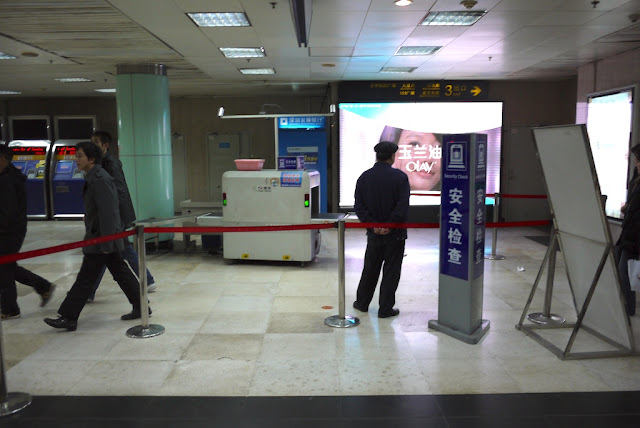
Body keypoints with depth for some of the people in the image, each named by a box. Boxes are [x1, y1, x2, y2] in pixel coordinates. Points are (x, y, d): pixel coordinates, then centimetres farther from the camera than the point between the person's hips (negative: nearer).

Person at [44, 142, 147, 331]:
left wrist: (105, 242, -22)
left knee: (85, 278, -1)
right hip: (101, 237, 10)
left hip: (101, 238, -10)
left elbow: (107, 212, -22)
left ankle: (68, 318, 8)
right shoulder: (94, 177, 14)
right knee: (120, 272, 13)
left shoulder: (99, 179, -18)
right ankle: (141, 307, 20)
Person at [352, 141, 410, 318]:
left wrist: (373, 224, -7)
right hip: (395, 234, -3)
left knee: (370, 270, 18)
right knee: (391, 272, 7)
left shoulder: (364, 177, 1)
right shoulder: (400, 177, -10)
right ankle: (385, 309, 14)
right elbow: (402, 207, -17)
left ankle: (362, 302, 30)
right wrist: (389, 226, -12)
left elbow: (359, 206, -4)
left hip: (374, 233, 4)